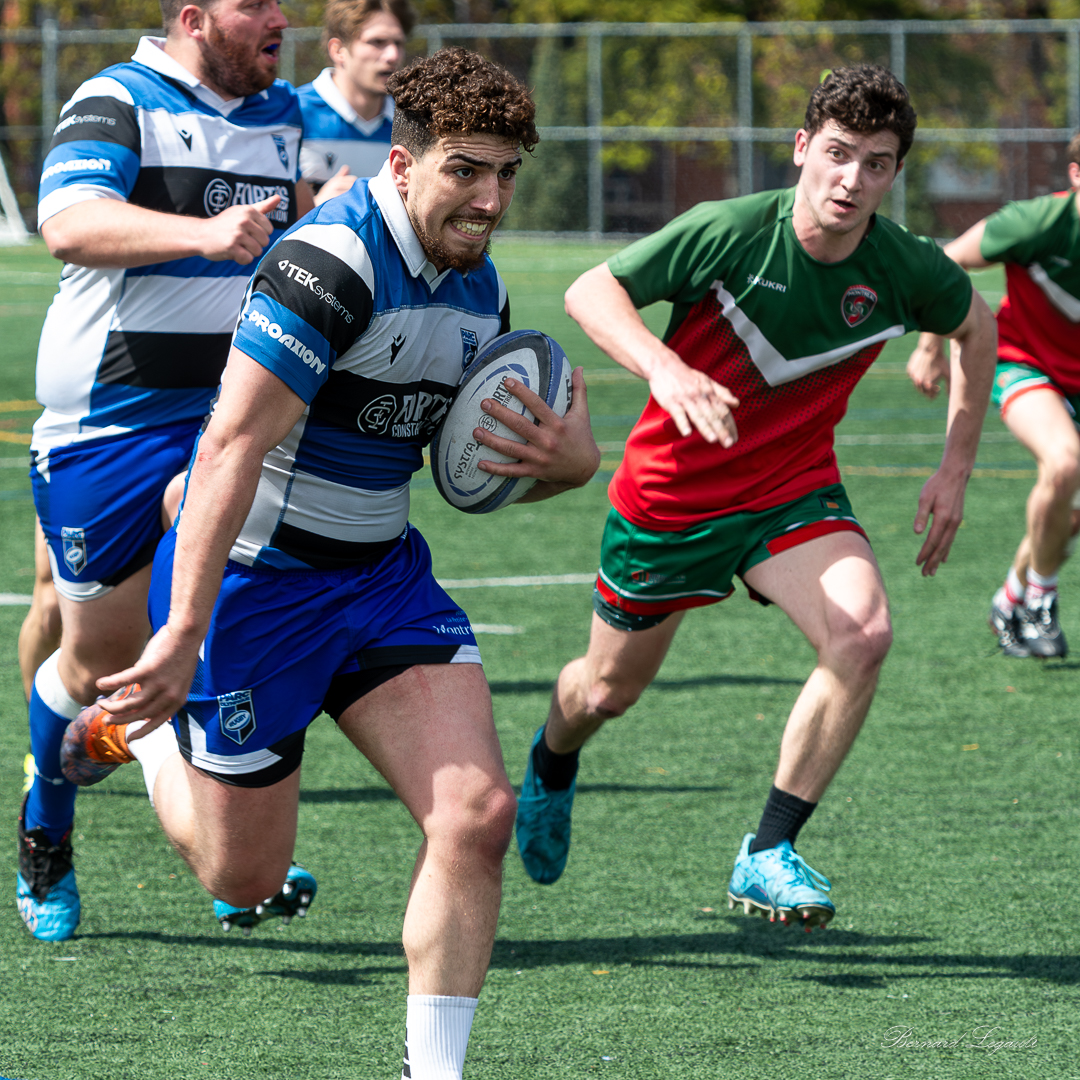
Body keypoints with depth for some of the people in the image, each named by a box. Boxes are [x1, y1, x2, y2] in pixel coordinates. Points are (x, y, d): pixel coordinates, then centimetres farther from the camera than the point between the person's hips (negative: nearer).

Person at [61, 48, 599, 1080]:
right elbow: (232, 445, -29)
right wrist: (184, 634, -33)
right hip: (254, 576, -7)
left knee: (477, 812, -12)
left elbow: (474, 468, 17)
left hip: (381, 571, 7)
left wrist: (564, 460, -8)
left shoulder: (478, 287, 3)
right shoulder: (332, 263, -24)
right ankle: (141, 728, 38)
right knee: (243, 875, 7)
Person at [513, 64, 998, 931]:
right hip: (669, 493, -1)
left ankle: (768, 857, -16)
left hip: (793, 493, 1)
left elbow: (977, 326, 9)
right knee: (608, 691, 15)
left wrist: (957, 468, 6)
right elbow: (592, 290, -20)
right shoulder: (730, 233, -23)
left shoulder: (908, 271, -14)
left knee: (862, 633, -28)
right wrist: (663, 368, -39)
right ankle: (552, 766, 55)